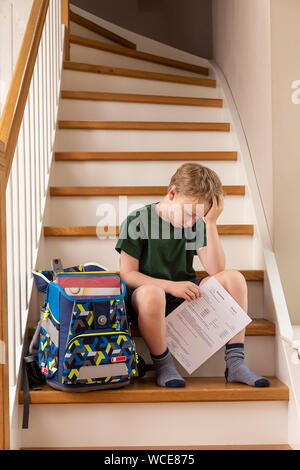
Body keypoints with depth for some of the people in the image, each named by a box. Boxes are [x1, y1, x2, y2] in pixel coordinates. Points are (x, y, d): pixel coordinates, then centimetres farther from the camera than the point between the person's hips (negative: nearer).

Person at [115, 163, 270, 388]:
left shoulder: (196, 224, 4)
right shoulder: (137, 221, -9)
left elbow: (216, 270, -8)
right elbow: (127, 275, -13)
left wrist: (211, 223, -14)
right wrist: (171, 286, -22)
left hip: (184, 296, 5)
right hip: (145, 301, -5)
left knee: (234, 278, -14)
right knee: (151, 293, -40)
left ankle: (235, 363, -13)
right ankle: (163, 365, -16)